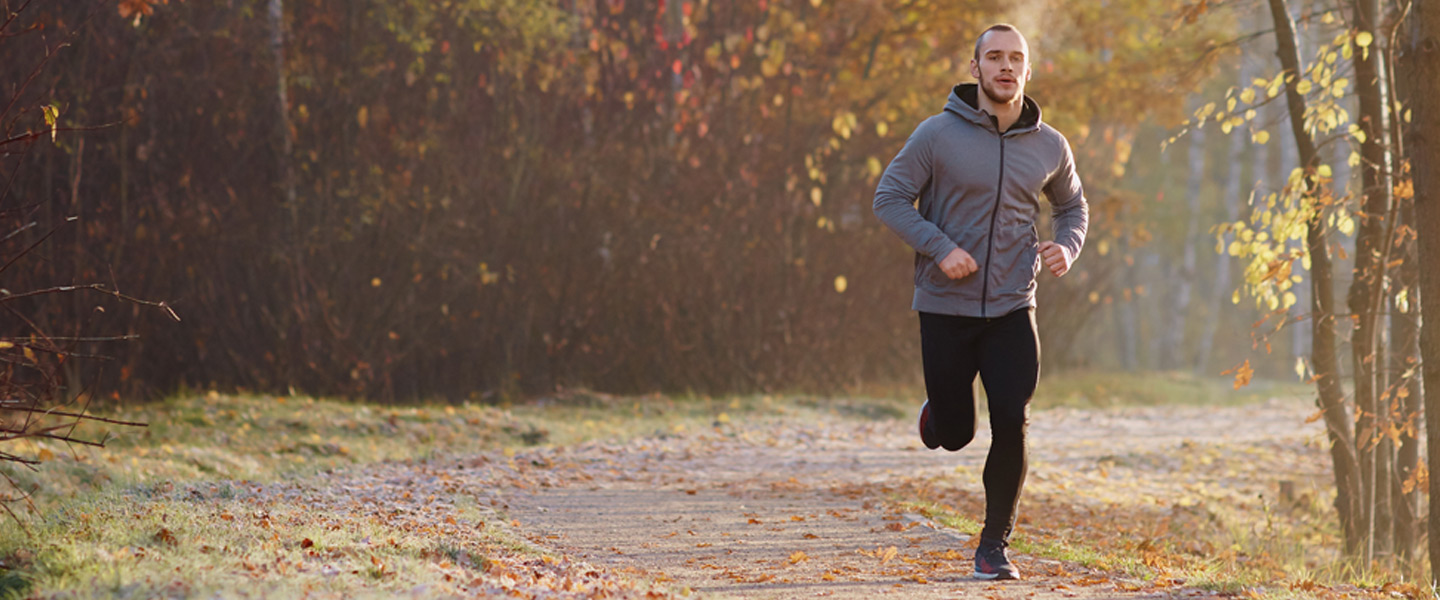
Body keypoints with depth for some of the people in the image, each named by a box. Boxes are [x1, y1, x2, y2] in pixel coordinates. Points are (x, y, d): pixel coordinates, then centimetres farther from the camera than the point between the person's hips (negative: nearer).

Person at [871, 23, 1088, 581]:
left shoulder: (1049, 147, 3)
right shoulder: (938, 134, -7)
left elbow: (1072, 206, 19)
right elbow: (889, 197, -5)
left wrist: (1067, 247, -2)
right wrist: (939, 247, -18)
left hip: (1012, 310, 2)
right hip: (946, 308, -2)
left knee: (1012, 424, -12)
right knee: (953, 434, 5)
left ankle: (995, 545, 3)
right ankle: (939, 409, 44)